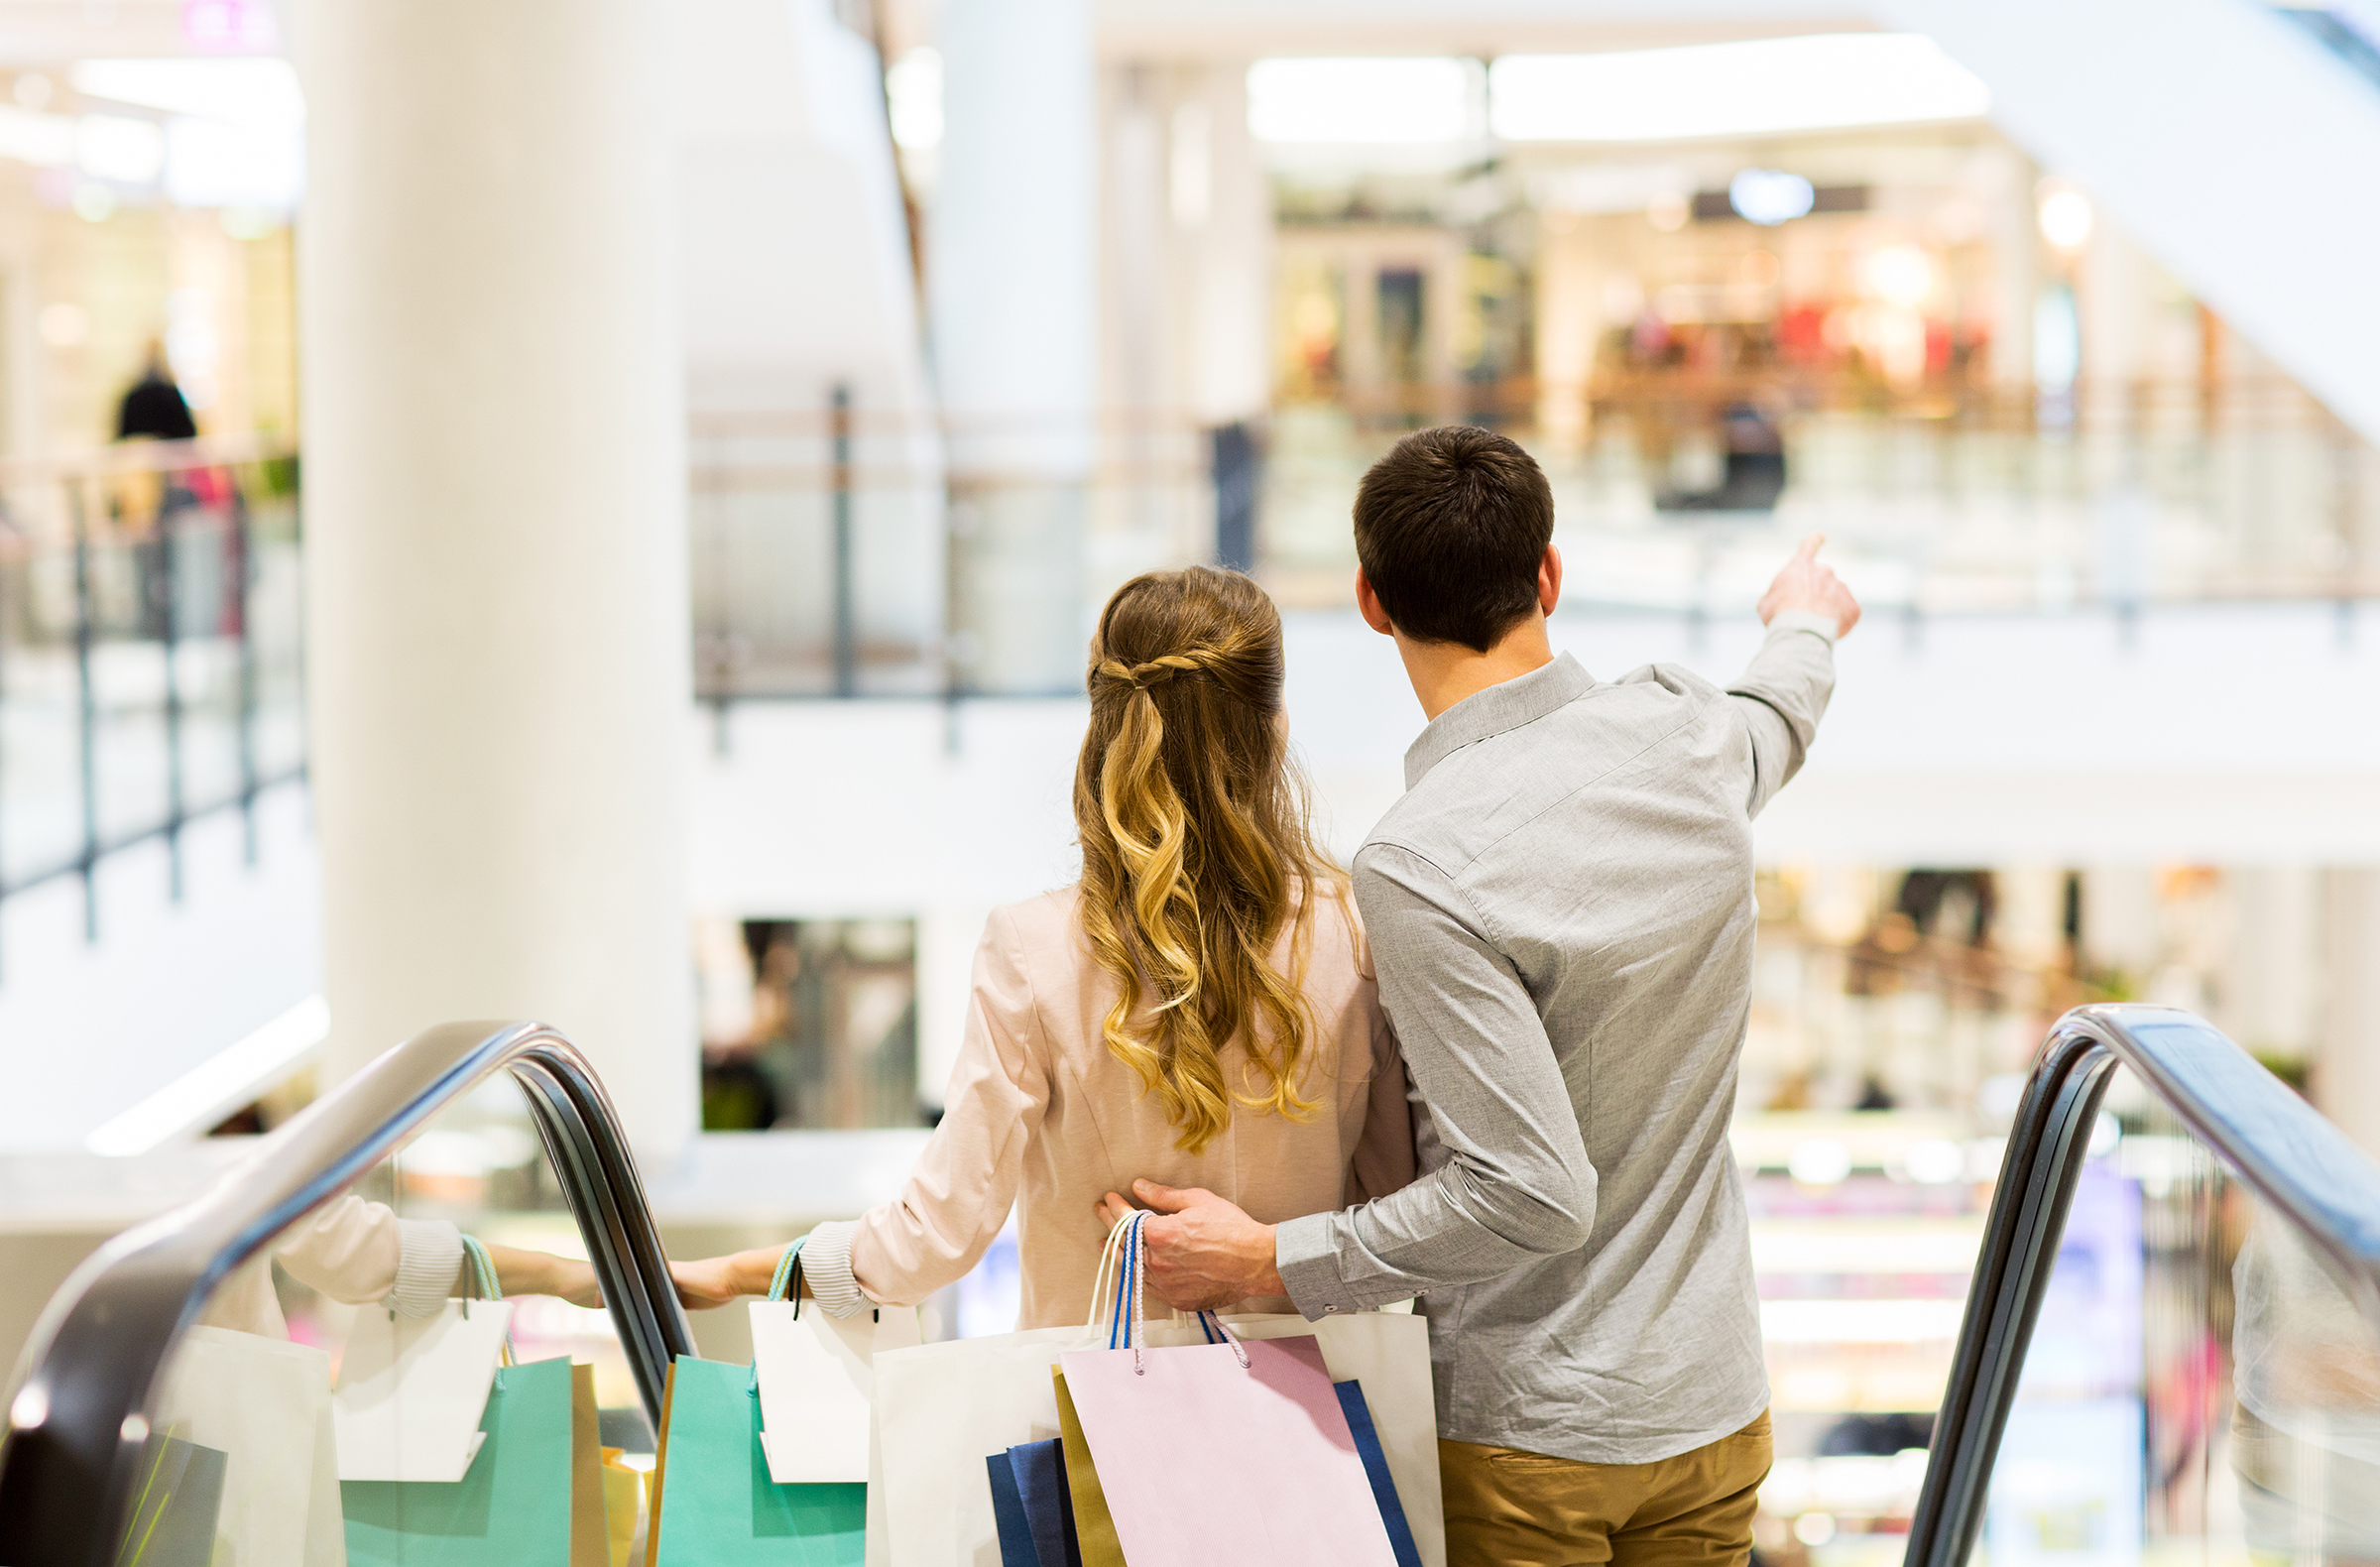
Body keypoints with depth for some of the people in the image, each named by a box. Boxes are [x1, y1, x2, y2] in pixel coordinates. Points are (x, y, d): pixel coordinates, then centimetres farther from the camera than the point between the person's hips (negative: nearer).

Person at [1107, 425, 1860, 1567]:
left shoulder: (1421, 866, -24)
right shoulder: (1687, 735, -4)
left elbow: (1531, 1196, -26)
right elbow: (1772, 725, 24)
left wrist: (1267, 1260, -17)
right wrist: (1806, 625, 47)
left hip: (1524, 1439, -6)